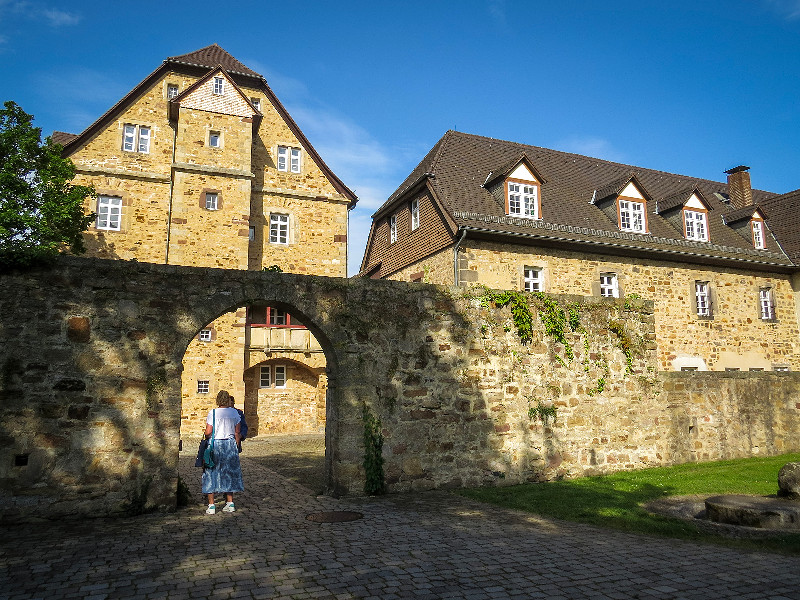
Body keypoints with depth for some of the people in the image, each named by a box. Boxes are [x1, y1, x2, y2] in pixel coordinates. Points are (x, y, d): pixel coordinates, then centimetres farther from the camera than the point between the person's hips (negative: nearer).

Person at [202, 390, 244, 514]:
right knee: (229, 473, 13)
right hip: (230, 444, 3)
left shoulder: (212, 413, -9)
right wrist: (236, 447, 14)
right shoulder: (234, 413, 0)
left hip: (214, 444, -3)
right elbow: (237, 432, 4)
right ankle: (230, 503, 17)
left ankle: (211, 505, 7)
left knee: (212, 473, 6)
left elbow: (208, 432, -11)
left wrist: (207, 439, 11)